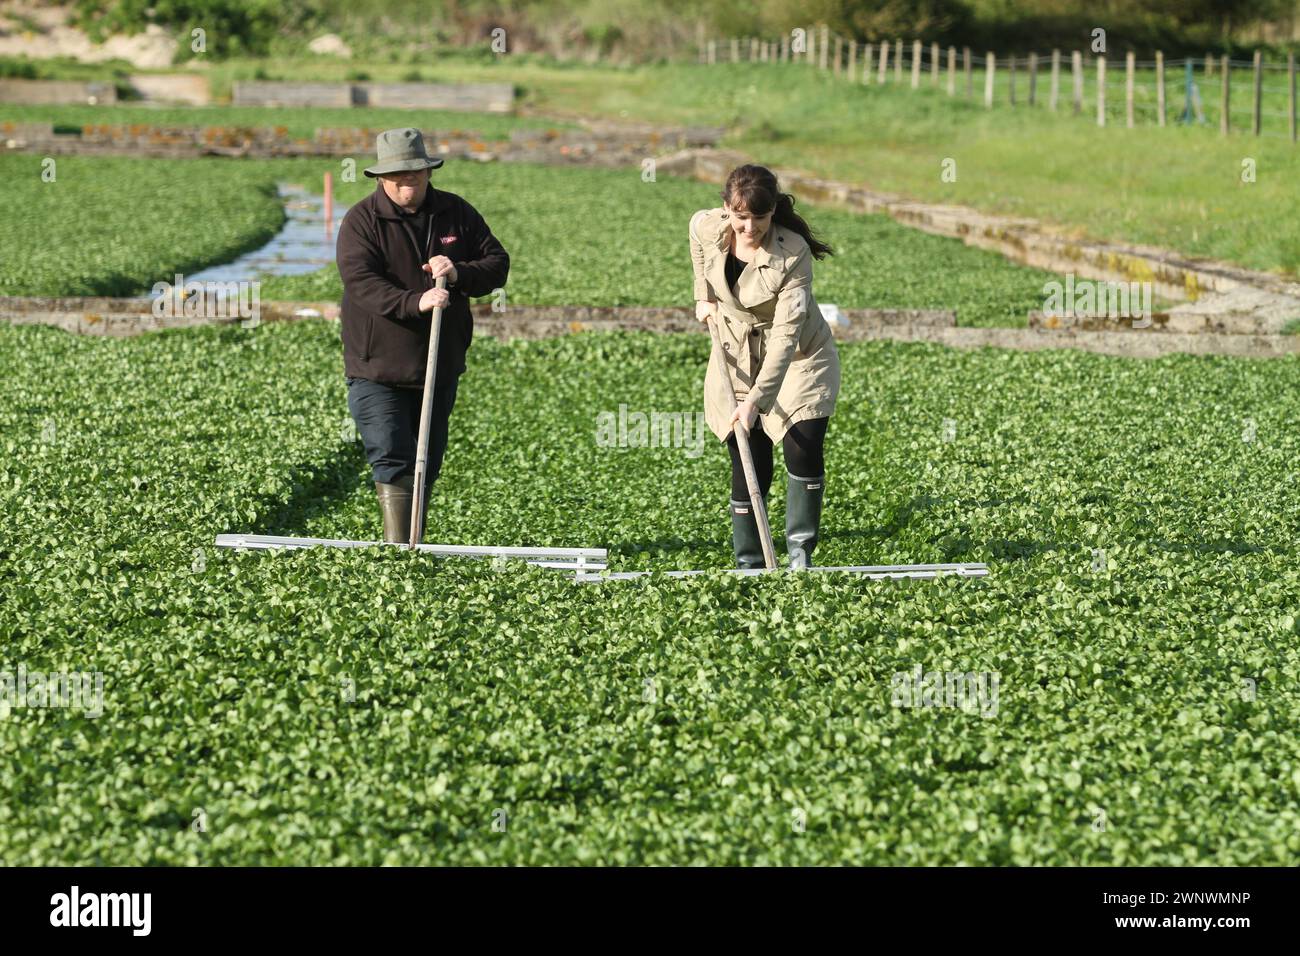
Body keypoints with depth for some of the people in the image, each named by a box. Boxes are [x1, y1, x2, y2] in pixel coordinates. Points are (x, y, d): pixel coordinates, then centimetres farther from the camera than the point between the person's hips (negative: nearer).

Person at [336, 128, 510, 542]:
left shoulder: (456, 213, 5)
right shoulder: (361, 221, -9)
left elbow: (497, 263, 5)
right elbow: (361, 282, -22)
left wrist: (460, 274, -17)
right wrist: (414, 302, -37)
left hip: (440, 367, 5)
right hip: (378, 370, -5)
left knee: (427, 464, 13)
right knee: (392, 461, -14)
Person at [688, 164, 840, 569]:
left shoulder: (793, 253, -30)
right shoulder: (705, 227, -18)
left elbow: (786, 334, -33)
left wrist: (757, 399, -40)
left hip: (799, 356, -3)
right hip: (738, 358, 3)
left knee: (804, 452, -15)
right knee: (749, 465, -4)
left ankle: (800, 552, 1)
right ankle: (749, 565, 4)